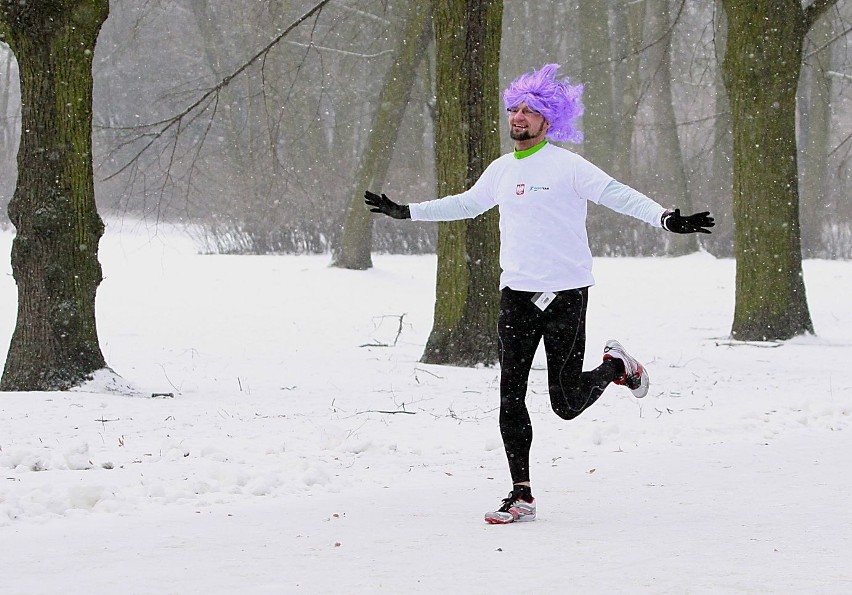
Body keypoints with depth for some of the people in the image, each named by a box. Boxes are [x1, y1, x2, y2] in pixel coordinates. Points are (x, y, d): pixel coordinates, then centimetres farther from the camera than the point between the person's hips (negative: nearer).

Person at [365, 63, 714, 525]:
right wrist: (405, 212, 33)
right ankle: (521, 496, 3)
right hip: (517, 295, 5)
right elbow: (467, 204, 28)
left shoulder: (567, 166, -7)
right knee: (511, 396, -2)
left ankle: (615, 366, 29)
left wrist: (665, 218, -26)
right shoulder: (501, 170, 12)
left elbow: (616, 194, -12)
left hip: (566, 293, -5)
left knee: (566, 404, -2)